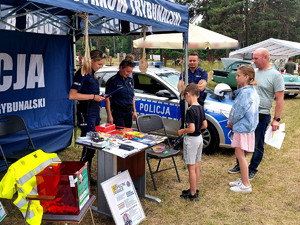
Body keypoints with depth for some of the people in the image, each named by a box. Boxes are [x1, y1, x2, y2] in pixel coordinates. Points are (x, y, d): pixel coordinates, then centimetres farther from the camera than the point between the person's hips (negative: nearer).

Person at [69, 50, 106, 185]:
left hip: (95, 111, 9)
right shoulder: (82, 73, -13)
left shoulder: (91, 74, 15)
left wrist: (99, 97, 10)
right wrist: (93, 96, -17)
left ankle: (87, 175, 21)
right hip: (86, 112, -9)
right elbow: (72, 95, -22)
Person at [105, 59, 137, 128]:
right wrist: (109, 115, -17)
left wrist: (134, 111, 15)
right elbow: (107, 99, -12)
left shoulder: (130, 80, 12)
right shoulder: (113, 81, -8)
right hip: (118, 112, -6)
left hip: (129, 112, 6)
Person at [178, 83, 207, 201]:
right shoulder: (201, 108, 5)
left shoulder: (191, 110, -21)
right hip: (199, 138, 9)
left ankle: (192, 194, 9)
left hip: (191, 139, -9)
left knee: (191, 168, 0)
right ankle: (194, 189, 30)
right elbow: (204, 125, 12)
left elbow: (191, 129, -25)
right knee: (196, 166, 18)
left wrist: (181, 131, -9)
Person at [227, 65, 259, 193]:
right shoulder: (251, 90, 10)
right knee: (240, 155, 18)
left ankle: (246, 185, 8)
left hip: (242, 128, -10)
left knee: (240, 155, -1)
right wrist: (231, 122, 6)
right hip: (242, 126, 10)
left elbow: (238, 112, -19)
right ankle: (243, 179, 30)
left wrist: (231, 123, -3)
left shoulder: (246, 93, -22)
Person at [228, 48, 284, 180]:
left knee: (257, 145, 6)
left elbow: (279, 99, -10)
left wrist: (276, 119, -14)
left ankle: (253, 169, 23)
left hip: (262, 116, -6)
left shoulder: (275, 75, -8)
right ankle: (240, 165, 30)